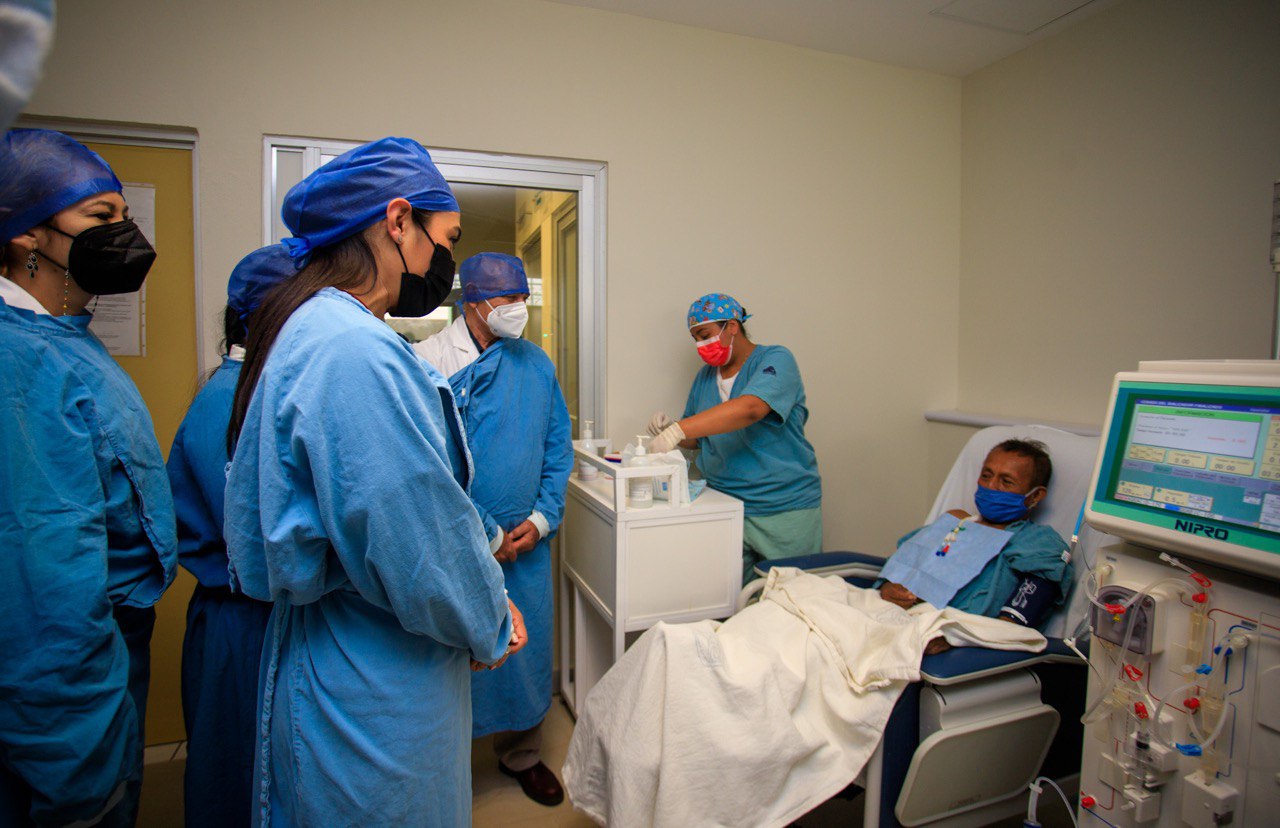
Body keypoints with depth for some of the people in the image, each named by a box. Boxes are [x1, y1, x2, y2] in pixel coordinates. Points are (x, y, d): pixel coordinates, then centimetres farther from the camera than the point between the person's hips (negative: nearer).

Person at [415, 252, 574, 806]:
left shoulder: (537, 364, 5)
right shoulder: (429, 362, -12)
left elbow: (558, 448, 9)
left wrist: (542, 517, -3)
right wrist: (487, 535, -13)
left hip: (527, 541, 5)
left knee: (527, 651, 17)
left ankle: (521, 754, 40)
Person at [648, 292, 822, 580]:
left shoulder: (775, 360, -9)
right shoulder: (705, 376, 12)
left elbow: (749, 408, -29)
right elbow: (697, 438, 19)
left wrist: (678, 430, -35)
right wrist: (669, 429, -3)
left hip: (785, 510, -4)